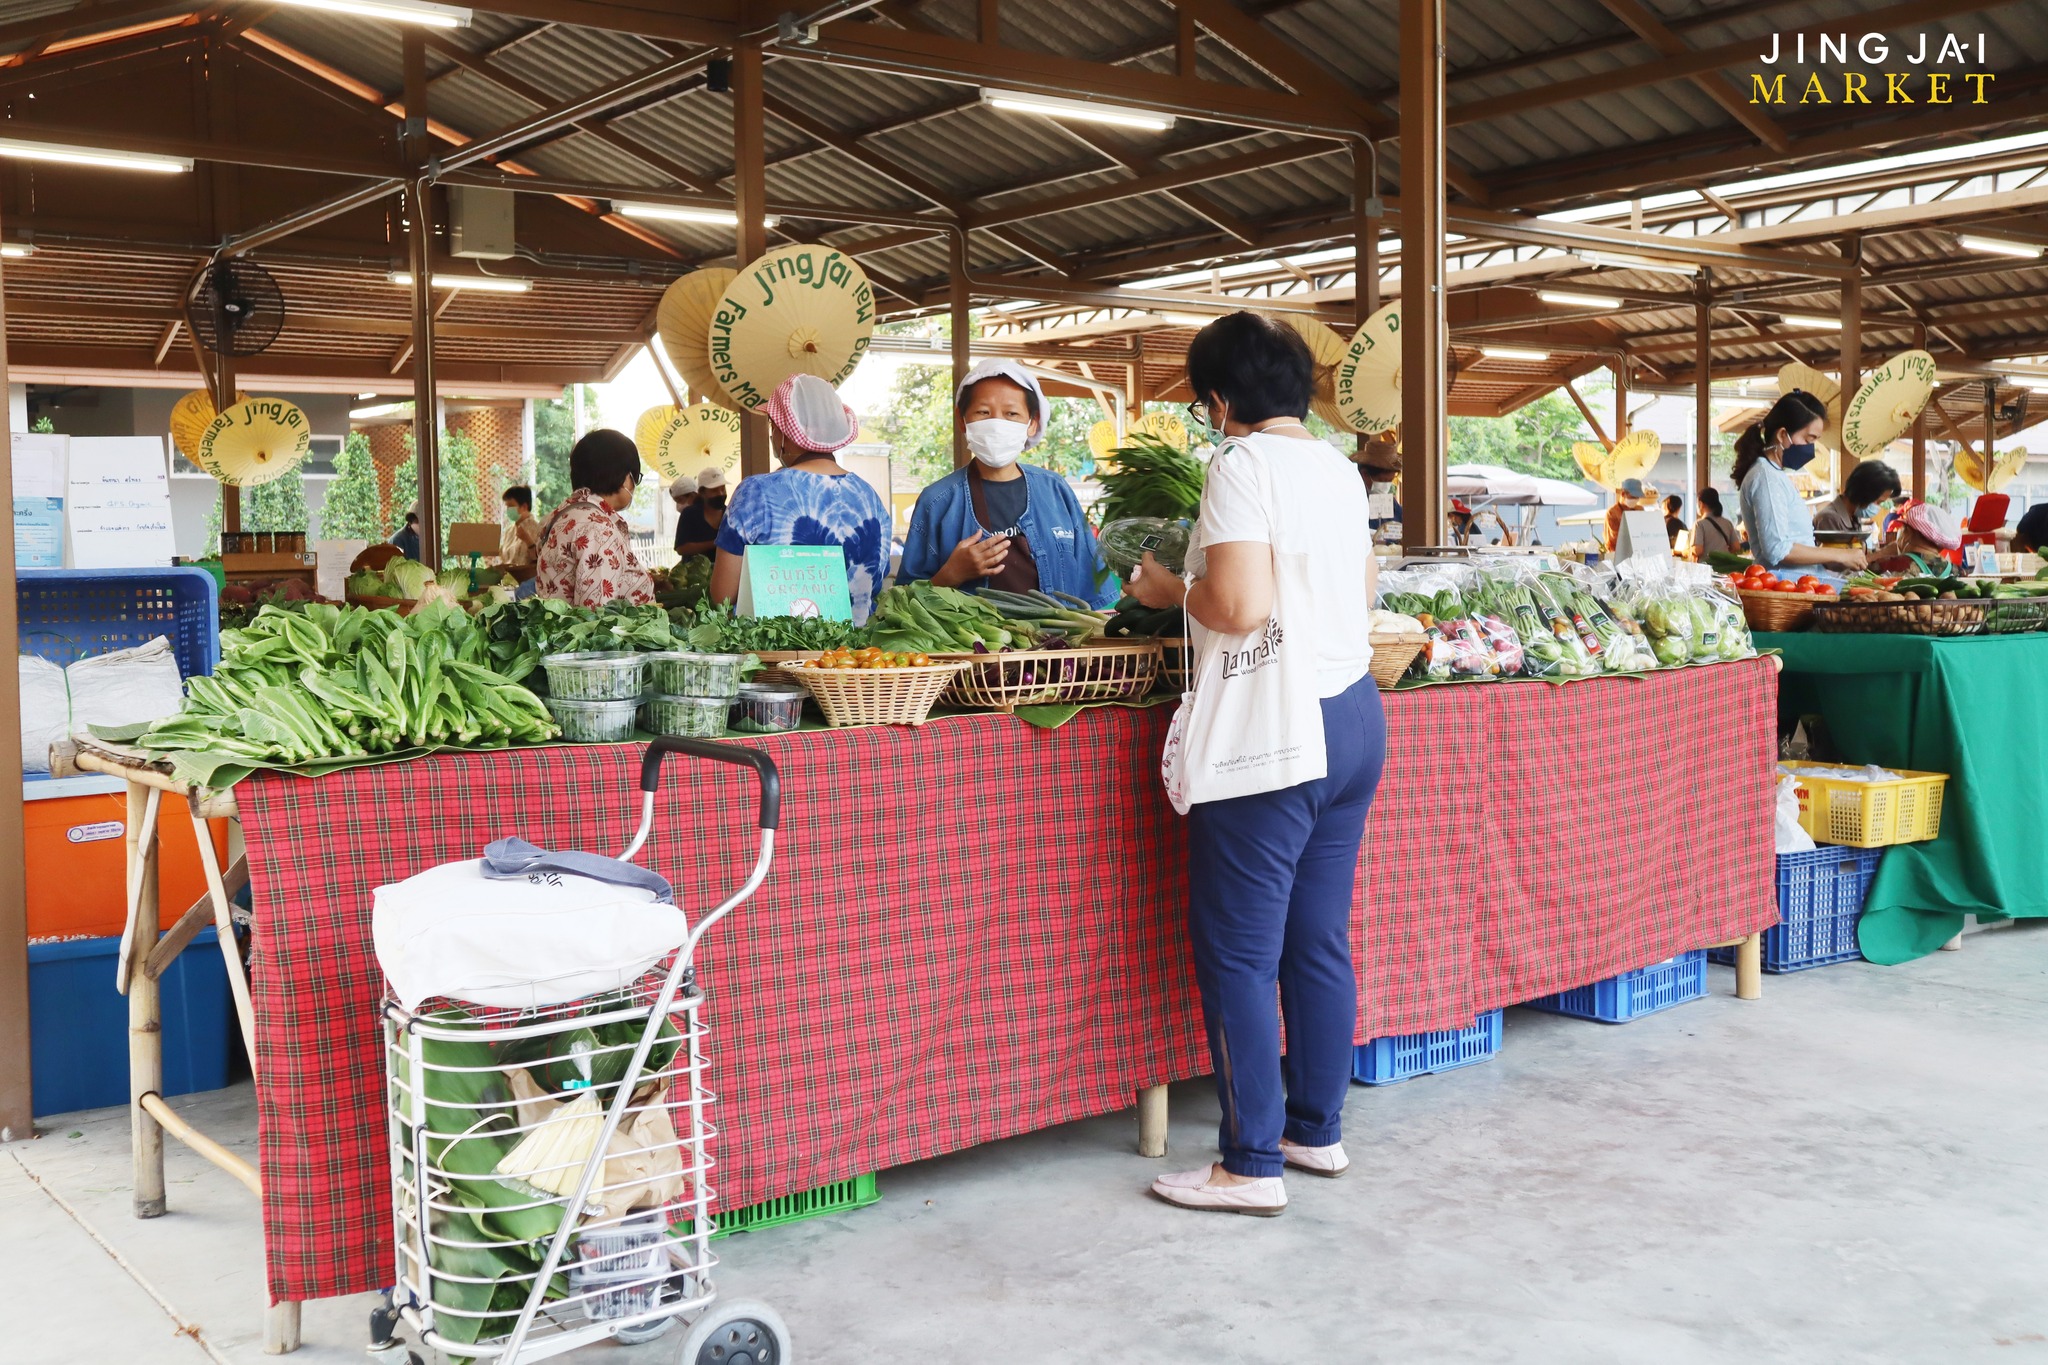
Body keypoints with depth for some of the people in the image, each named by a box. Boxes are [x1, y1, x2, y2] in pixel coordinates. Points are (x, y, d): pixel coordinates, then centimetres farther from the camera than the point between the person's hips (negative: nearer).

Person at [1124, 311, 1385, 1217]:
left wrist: (1168, 591, -4)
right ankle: (1318, 1131, 25)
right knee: (1321, 940, 15)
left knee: (1239, 952, -1)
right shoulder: (1340, 470, 14)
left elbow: (1241, 608, -23)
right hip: (1355, 715, 9)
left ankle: (1252, 1164, 4)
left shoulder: (1242, 465, -12)